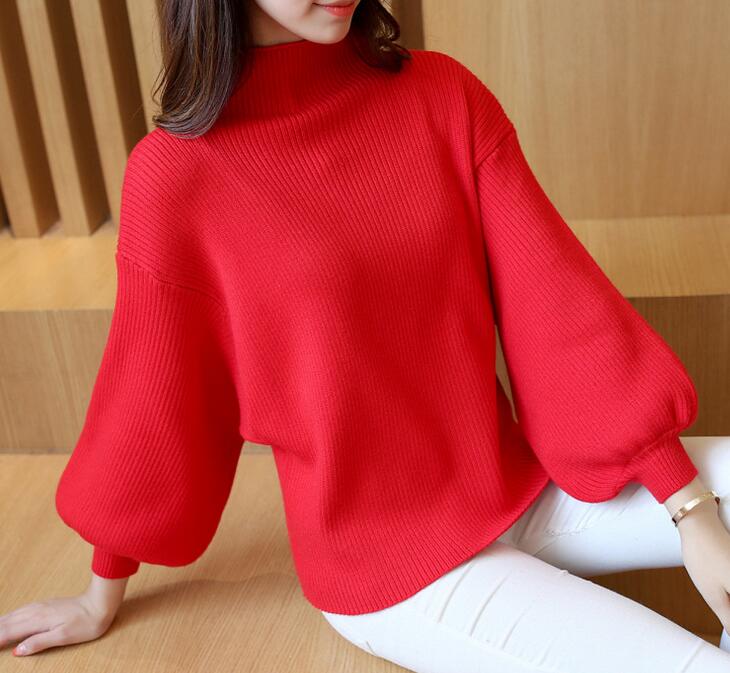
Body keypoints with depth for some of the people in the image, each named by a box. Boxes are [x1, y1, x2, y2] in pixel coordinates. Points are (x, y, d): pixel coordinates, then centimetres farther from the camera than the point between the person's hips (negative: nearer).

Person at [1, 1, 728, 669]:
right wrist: (102, 597, 9)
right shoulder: (176, 173, -15)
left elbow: (553, 293, -7)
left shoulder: (443, 95, -5)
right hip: (388, 567, -4)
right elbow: (150, 400, -4)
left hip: (520, 488, 5)